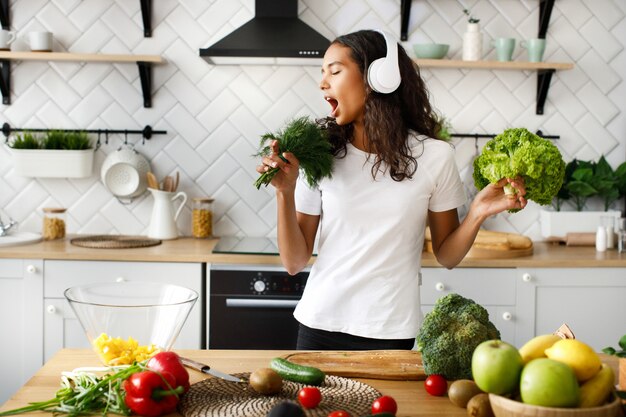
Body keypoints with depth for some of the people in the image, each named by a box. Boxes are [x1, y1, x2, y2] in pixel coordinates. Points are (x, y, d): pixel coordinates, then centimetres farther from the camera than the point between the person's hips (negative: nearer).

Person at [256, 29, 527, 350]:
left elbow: (447, 257, 3)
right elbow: (294, 262, -2)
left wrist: (477, 215, -14)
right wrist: (285, 191, -14)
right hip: (320, 324, 1)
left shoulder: (434, 156, -5)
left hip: (390, 333, -1)